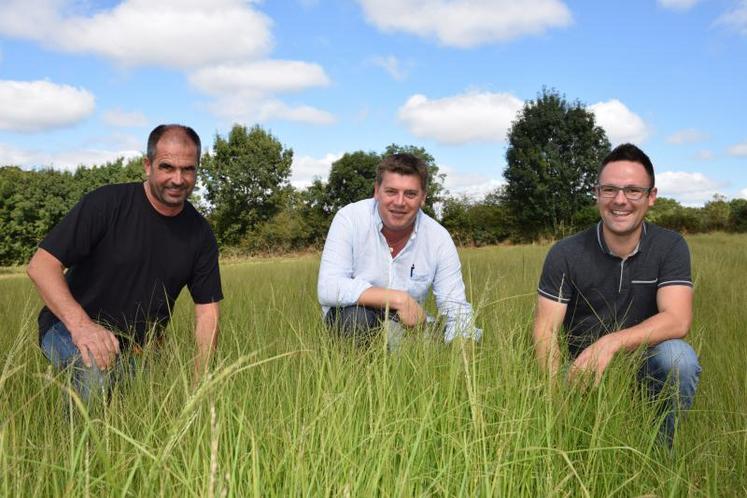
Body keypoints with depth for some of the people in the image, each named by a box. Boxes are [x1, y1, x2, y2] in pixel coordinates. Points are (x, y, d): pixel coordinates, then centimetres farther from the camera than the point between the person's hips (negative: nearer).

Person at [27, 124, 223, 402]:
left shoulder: (199, 234, -2)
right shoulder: (106, 204, -15)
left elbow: (207, 310, -1)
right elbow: (41, 265, -19)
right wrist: (80, 324, -36)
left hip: (136, 348, 5)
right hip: (68, 329, -4)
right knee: (98, 366, -35)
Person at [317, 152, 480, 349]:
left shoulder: (439, 238, -9)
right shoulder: (350, 219, -16)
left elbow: (456, 310, -9)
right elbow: (328, 289, -28)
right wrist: (398, 299, -32)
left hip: (407, 326, 3)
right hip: (353, 324, -3)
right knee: (357, 316, -35)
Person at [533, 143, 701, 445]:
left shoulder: (670, 247, -5)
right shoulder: (565, 255, -7)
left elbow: (677, 320, -18)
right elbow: (545, 329, -11)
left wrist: (610, 343, -33)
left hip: (646, 368, 1)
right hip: (584, 374, -1)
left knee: (678, 356, -31)